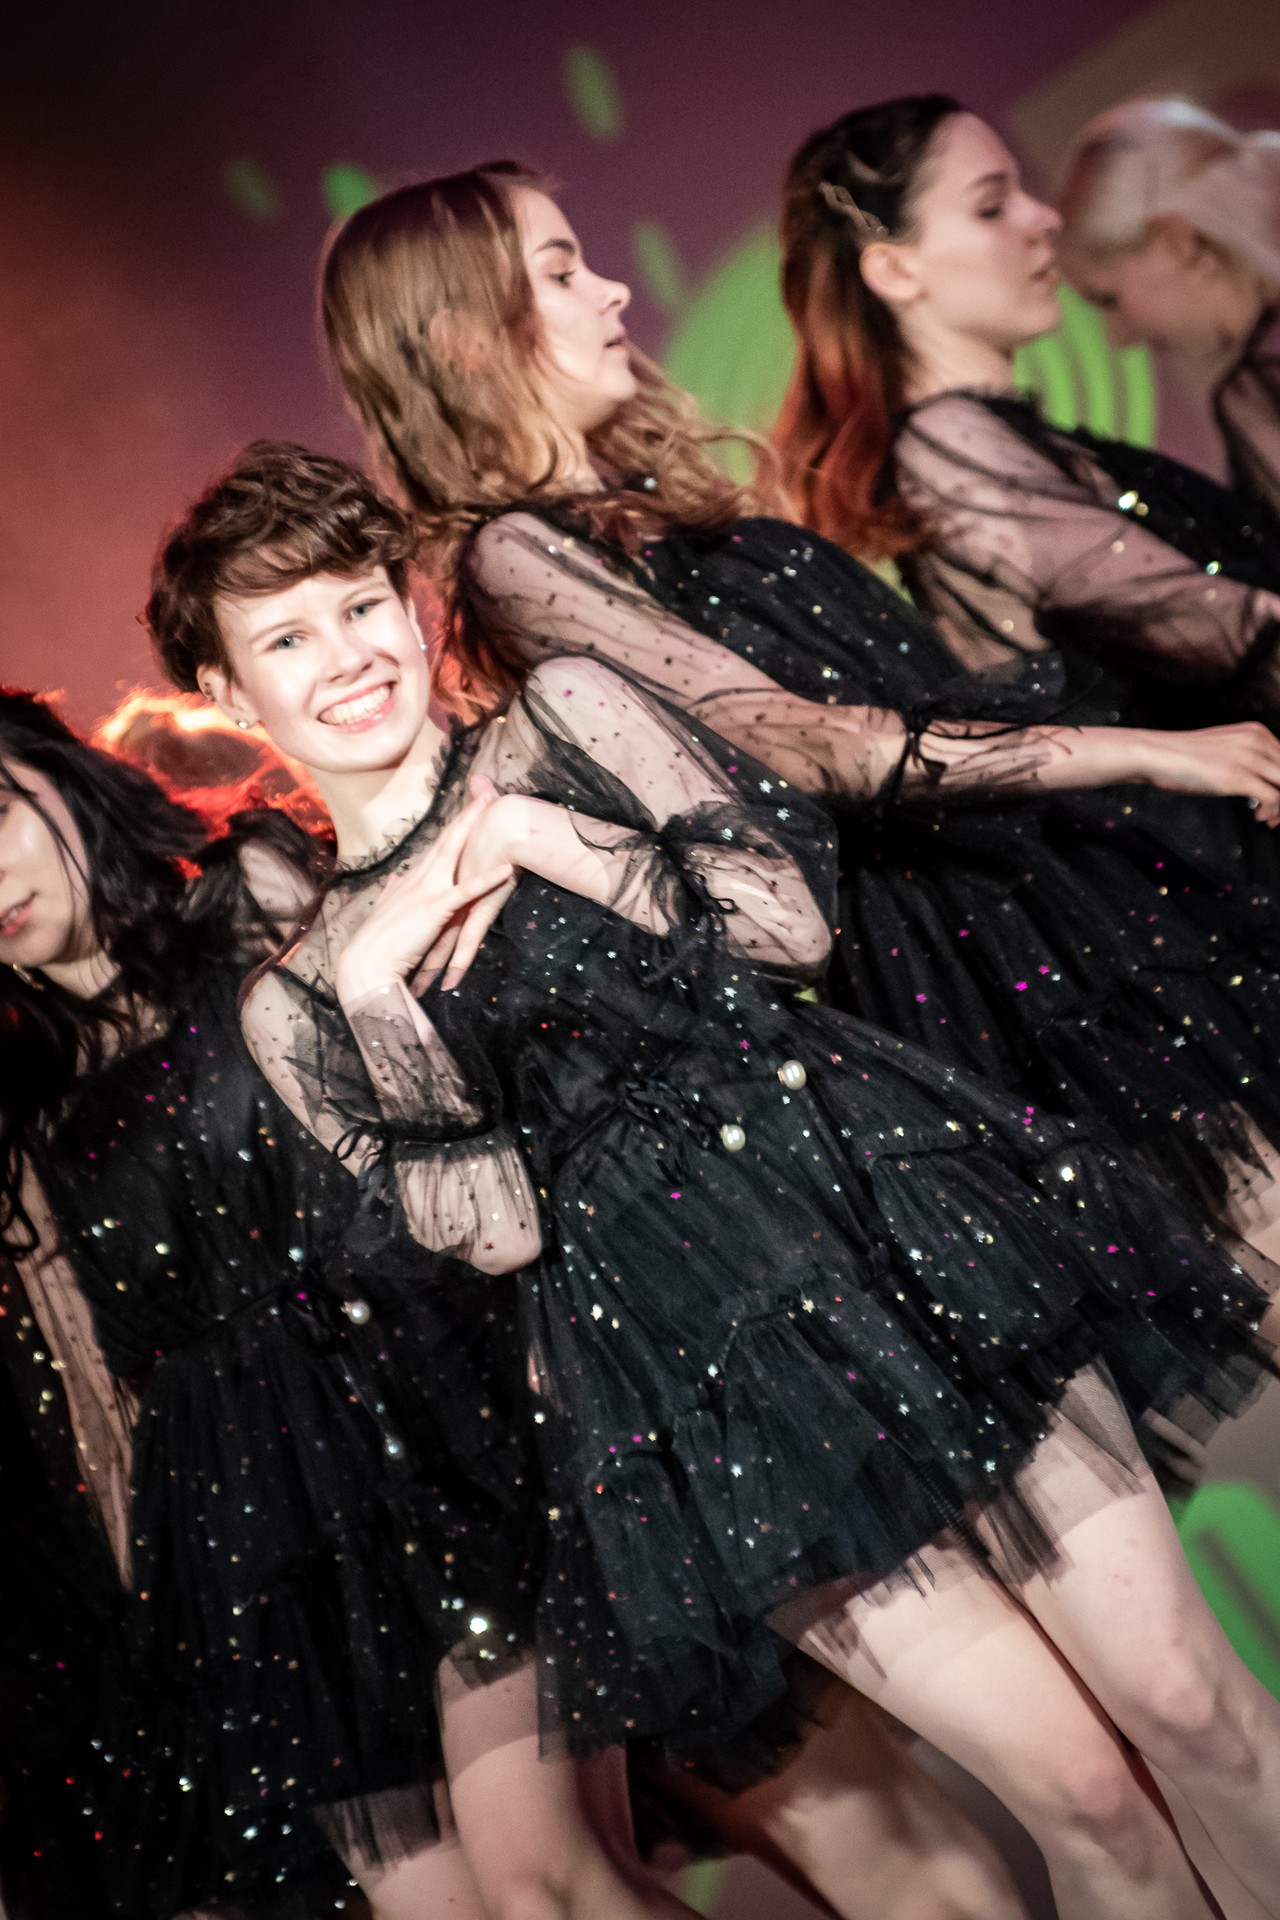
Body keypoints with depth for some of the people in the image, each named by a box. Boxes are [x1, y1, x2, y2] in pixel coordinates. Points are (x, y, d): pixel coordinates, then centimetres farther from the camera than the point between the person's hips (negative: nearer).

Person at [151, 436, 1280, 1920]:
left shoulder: (563, 715, 11)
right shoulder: (298, 995, 10)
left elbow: (786, 916, 2)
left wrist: (536, 836, -3)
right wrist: (374, 983, -6)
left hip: (870, 1191, 1)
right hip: (678, 1336, -1)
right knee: (1080, 1792, 0)